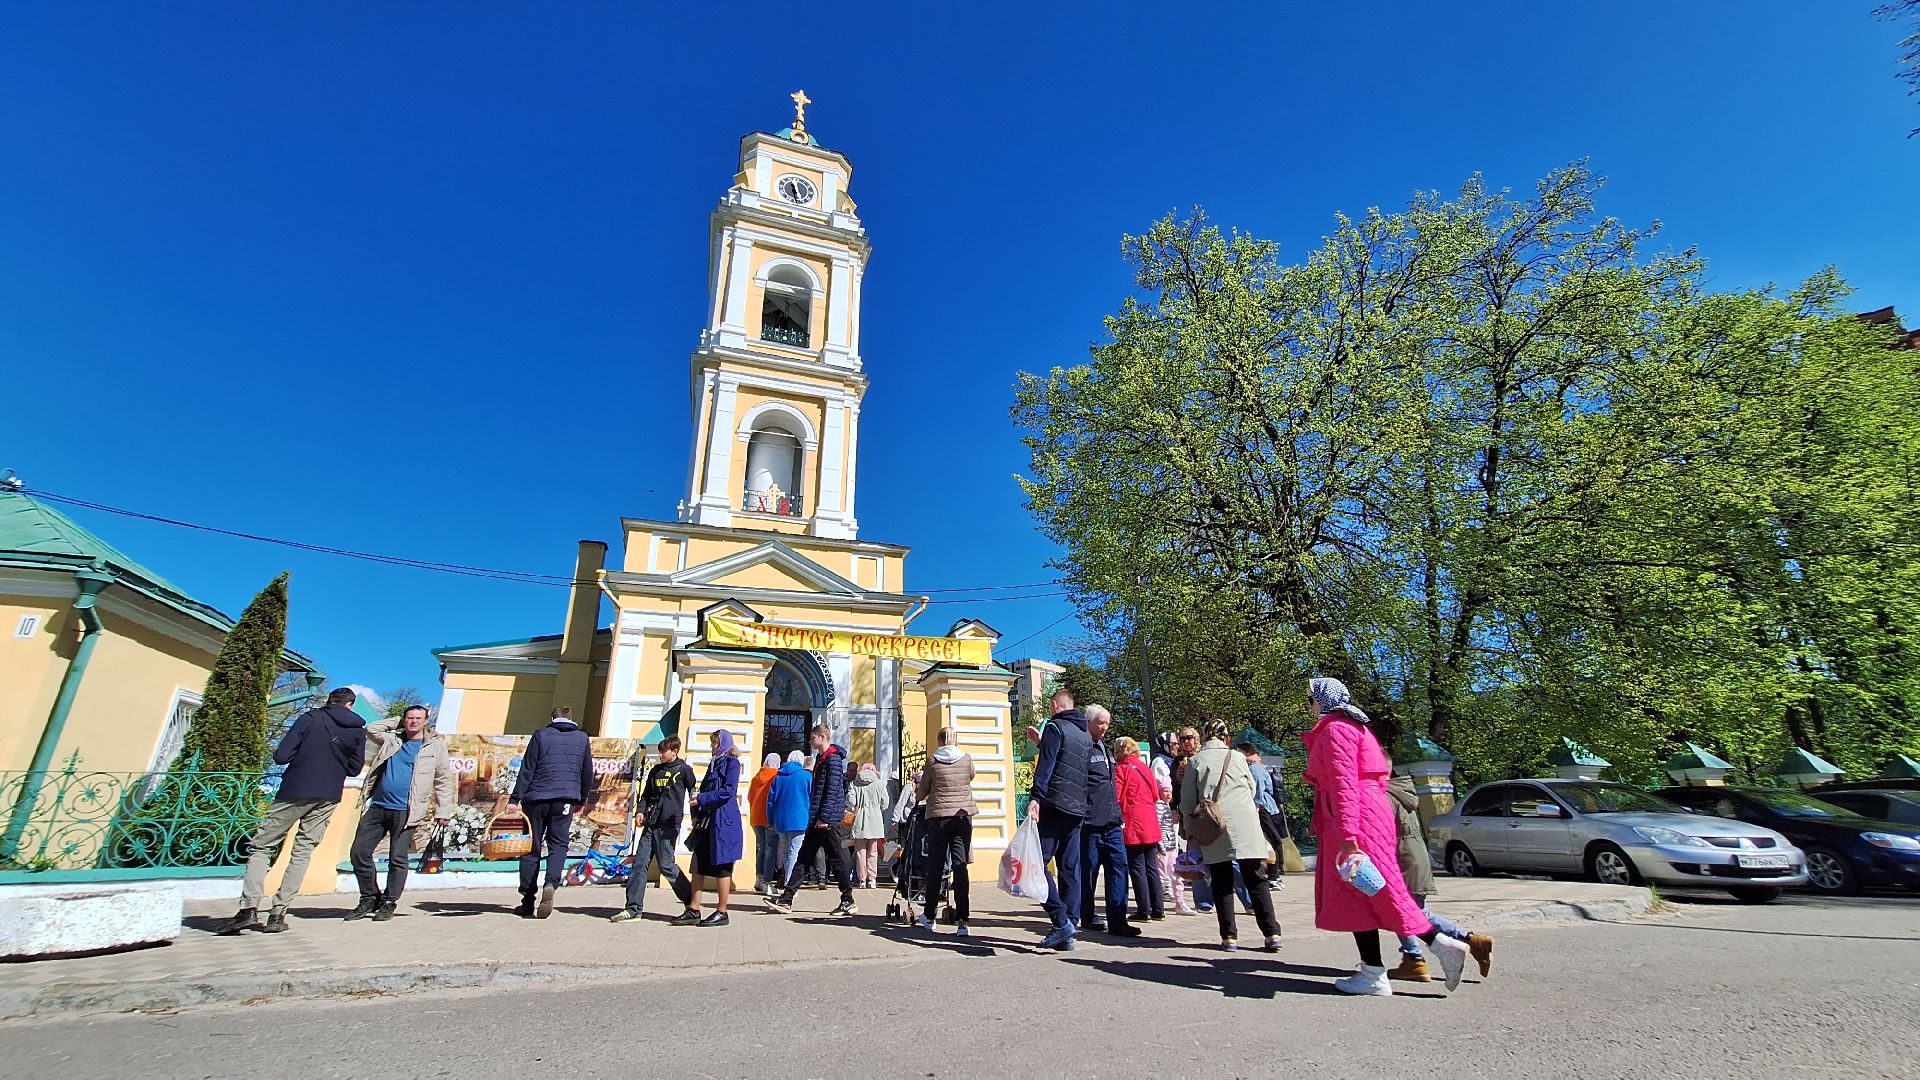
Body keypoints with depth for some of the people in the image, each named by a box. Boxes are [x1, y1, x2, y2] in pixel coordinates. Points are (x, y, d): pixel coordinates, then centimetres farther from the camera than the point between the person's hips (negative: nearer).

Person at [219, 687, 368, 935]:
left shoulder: (309, 718, -3)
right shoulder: (358, 730, 6)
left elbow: (281, 756, -7)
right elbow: (354, 769, 11)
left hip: (294, 792, -3)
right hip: (328, 797, 3)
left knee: (261, 845, 7)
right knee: (303, 851, 9)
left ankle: (249, 908, -5)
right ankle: (278, 914, 5)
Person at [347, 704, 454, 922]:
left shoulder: (435, 746, 2)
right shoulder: (391, 740, 14)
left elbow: (443, 781, 2)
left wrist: (443, 811, -4)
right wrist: (396, 721, 14)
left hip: (404, 812, -4)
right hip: (377, 807, 4)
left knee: (397, 859, -1)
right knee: (359, 852, 4)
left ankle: (389, 903, 13)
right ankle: (370, 898, 20)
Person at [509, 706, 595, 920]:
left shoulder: (541, 735, 5)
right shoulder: (583, 739, 11)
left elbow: (527, 770, -1)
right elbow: (588, 774, 16)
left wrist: (516, 798, -2)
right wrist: (582, 799, 28)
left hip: (536, 798, 0)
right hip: (565, 799, 1)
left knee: (532, 847, 7)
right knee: (558, 844, 7)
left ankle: (527, 902, 11)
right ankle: (551, 884, -18)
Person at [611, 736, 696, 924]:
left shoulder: (684, 770, -1)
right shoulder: (655, 770, 16)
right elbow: (646, 794, 22)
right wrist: (641, 811, 5)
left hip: (668, 824, -7)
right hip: (650, 824, 7)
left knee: (667, 865, -7)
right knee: (639, 864, 2)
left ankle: (691, 903, 6)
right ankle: (633, 908, 6)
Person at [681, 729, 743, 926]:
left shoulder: (731, 762, -5)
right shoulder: (713, 764, 19)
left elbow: (728, 790, -16)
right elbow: (704, 789, 19)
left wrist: (701, 799, -14)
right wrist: (697, 815, 8)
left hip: (724, 821, -8)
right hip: (707, 821, 8)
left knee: (721, 867, -1)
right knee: (699, 866, 6)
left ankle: (721, 912, 6)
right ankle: (693, 911, 11)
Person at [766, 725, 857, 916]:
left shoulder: (833, 758, -12)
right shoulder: (821, 758, 17)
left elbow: (832, 790, -19)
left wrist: (824, 817, -22)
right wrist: (813, 817, 20)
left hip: (828, 821, -10)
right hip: (817, 820, 10)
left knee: (836, 860, -1)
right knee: (802, 858, 9)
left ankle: (848, 902, 8)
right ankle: (786, 899, 12)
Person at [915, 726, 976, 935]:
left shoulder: (932, 761, -2)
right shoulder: (967, 760, 2)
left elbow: (920, 794, 6)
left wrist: (919, 781, 26)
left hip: (938, 818, -1)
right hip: (963, 816, 1)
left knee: (936, 867, 10)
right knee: (960, 867, 1)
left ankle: (929, 916, 22)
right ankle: (961, 920, -4)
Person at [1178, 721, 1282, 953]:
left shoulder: (1196, 761, 5)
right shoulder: (1237, 757, 8)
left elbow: (1187, 800, 5)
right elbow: (1252, 788, 19)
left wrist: (1190, 830, 14)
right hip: (1245, 824, 1)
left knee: (1222, 883, 6)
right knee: (1256, 880, 6)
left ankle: (1229, 936, 4)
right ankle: (1272, 934, 3)